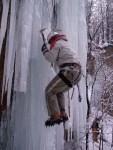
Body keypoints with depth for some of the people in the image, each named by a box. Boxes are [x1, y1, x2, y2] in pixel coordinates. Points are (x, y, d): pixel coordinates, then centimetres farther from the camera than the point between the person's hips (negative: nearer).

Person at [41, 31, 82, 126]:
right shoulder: (66, 44, 31)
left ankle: (55, 116, -14)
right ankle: (62, 114, 10)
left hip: (69, 71, -9)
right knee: (59, 92, 23)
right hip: (78, 73, 9)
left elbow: (51, 58, -8)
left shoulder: (56, 43, 4)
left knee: (49, 91, -4)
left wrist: (44, 50, 8)